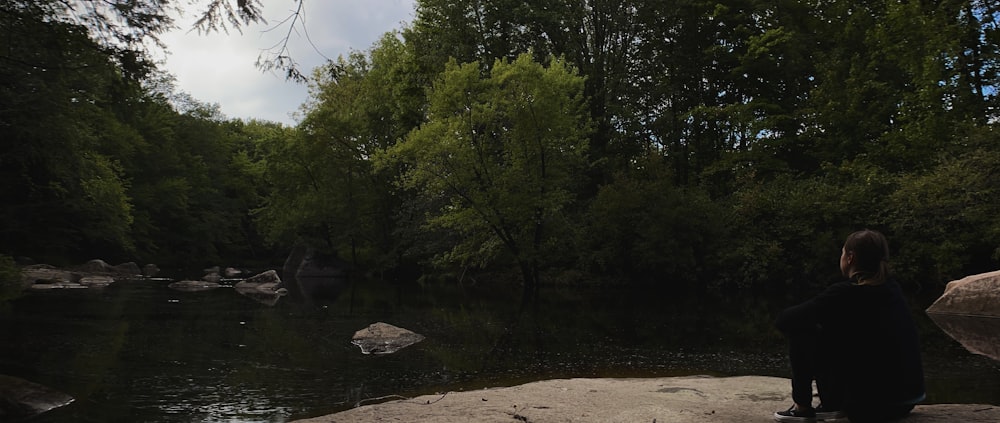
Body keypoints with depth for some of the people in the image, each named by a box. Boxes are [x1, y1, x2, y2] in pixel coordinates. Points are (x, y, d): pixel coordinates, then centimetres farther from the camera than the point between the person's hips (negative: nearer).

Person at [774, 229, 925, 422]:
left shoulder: (845, 292, -14)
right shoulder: (891, 287, 8)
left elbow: (786, 319, -9)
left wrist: (787, 319, 13)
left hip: (870, 404, -7)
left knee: (800, 329, 2)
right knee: (833, 332, 21)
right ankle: (832, 405, 23)